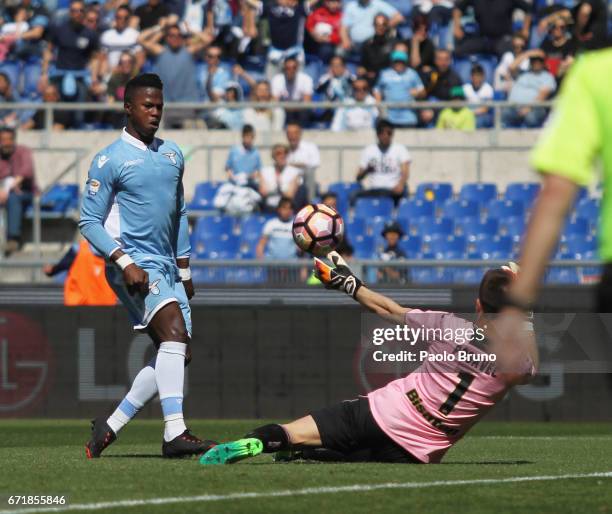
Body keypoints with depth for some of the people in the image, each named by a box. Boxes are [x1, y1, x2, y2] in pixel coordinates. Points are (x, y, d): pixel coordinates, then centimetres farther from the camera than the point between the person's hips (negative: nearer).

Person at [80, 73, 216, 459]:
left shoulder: (173, 155, 16)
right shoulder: (109, 160, -5)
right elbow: (90, 222, -7)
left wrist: (184, 270, 22)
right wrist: (125, 263, -18)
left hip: (167, 265, 8)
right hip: (134, 264, -8)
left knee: (177, 354, 4)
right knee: (174, 331, -26)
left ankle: (110, 427, 14)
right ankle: (175, 434, -33)